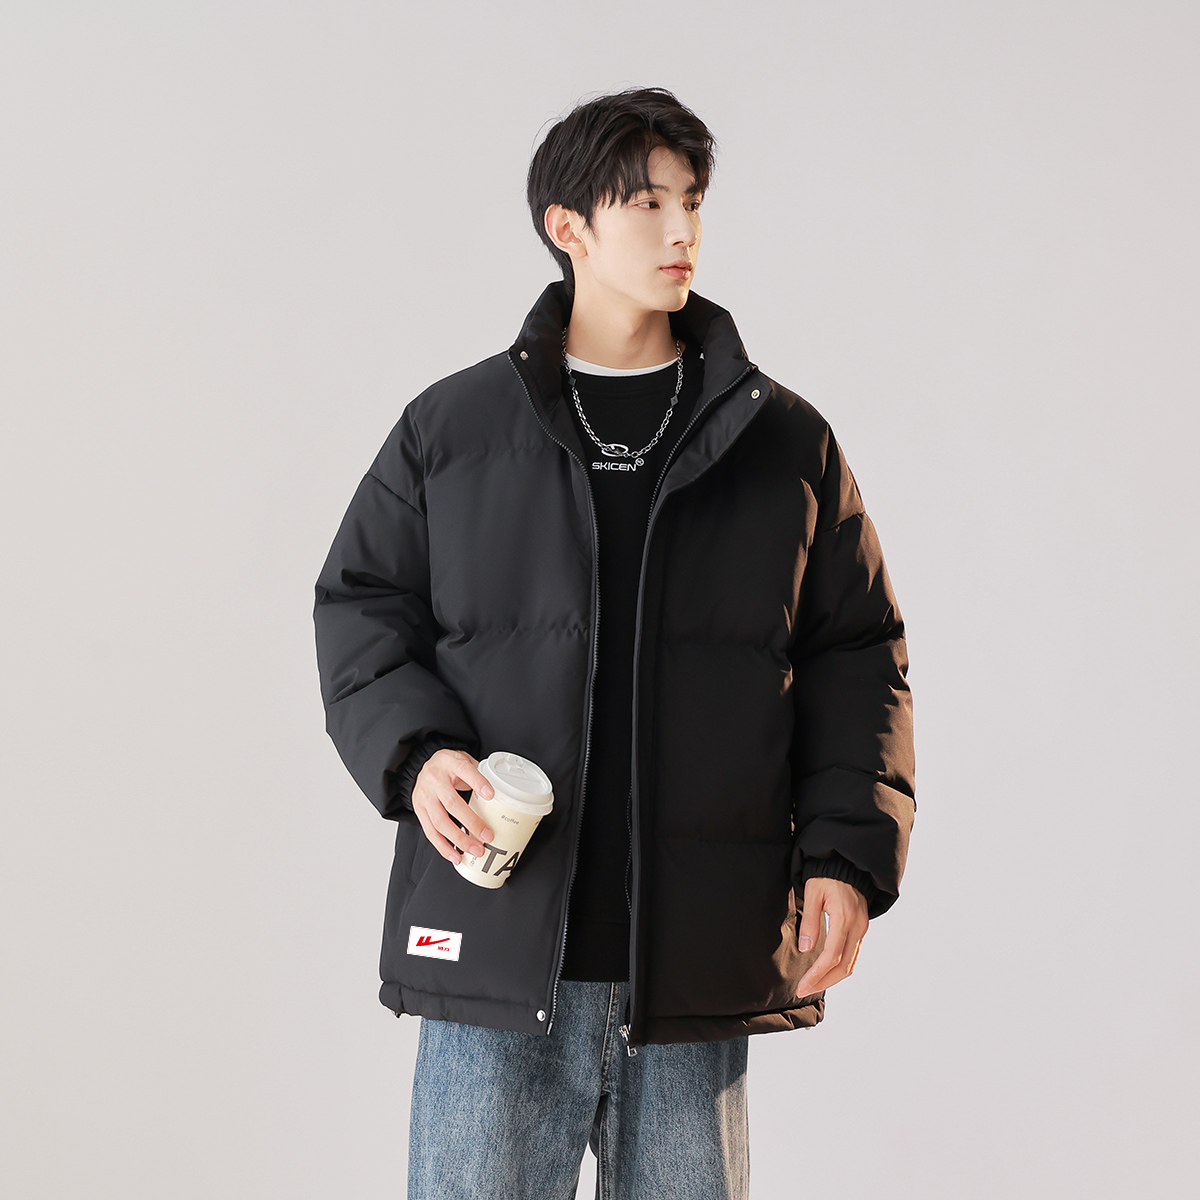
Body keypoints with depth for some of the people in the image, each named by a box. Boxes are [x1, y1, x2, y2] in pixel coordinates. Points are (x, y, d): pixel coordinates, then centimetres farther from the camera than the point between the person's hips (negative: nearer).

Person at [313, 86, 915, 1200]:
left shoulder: (785, 441, 9)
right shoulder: (449, 429, 7)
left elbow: (855, 657, 10)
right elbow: (361, 608, 11)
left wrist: (848, 855, -1)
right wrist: (414, 752, -9)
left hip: (697, 971, 1)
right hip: (493, 950, -1)